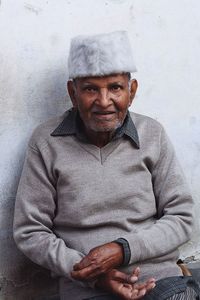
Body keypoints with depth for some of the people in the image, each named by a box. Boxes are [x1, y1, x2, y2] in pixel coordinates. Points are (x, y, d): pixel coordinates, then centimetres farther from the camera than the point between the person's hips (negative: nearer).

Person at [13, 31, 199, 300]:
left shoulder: (153, 134, 4)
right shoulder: (46, 143, -1)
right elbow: (29, 232, 1)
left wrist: (122, 250, -10)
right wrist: (93, 275, -10)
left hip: (162, 277, 1)